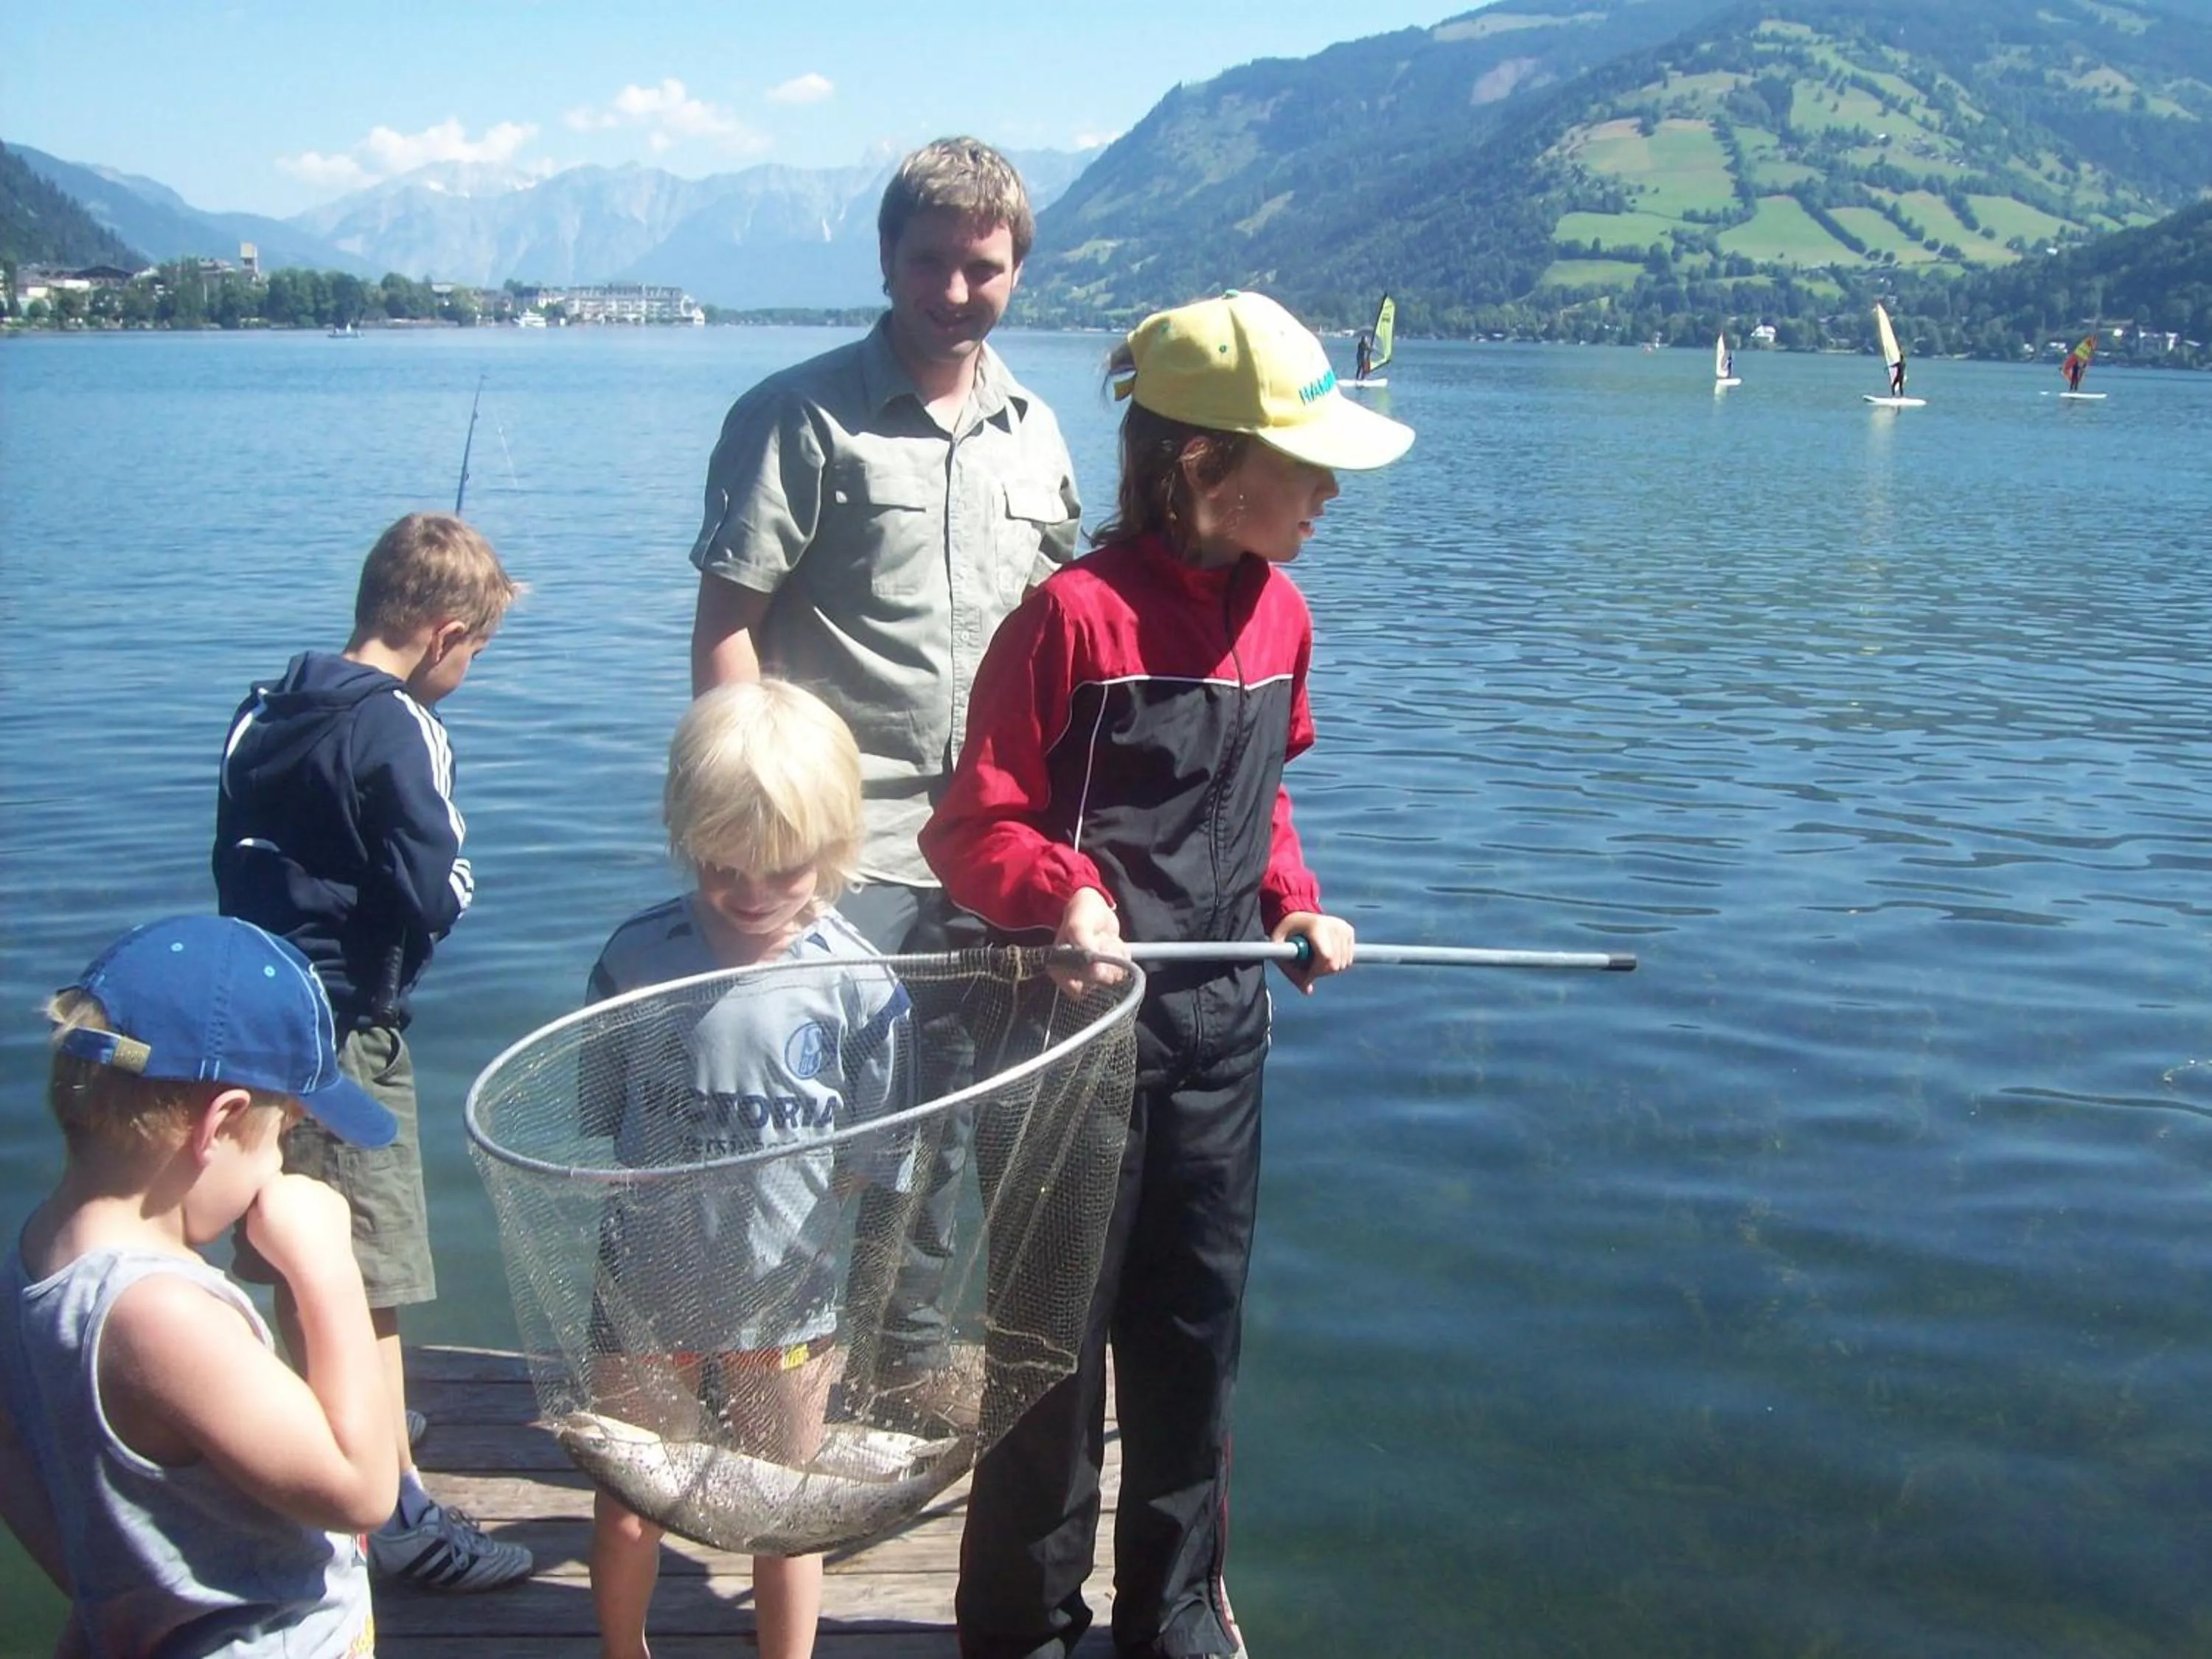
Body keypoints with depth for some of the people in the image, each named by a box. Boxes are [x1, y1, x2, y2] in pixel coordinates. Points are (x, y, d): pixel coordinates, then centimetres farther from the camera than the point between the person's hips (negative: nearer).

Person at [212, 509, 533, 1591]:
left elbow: (234, 862, 15)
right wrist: (459, 874, -2)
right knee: (370, 1281, -3)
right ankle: (396, 1511, 3)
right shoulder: (396, 730, -17)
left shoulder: (262, 715, 9)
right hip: (344, 1028, -9)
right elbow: (434, 898, -22)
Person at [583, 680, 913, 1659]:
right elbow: (596, 1120, 0)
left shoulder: (856, 982, -14)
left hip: (787, 1296, -1)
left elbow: (871, 1163, -6)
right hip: (649, 1286, 1)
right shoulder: (637, 957, -12)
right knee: (626, 1507, 19)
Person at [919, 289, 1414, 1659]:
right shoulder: (1077, 615, -17)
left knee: (1196, 1335, 15)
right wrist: (1064, 894, -32)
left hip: (1220, 1032, 6)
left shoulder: (1280, 615, 5)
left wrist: (1295, 906, 3)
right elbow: (977, 826, -13)